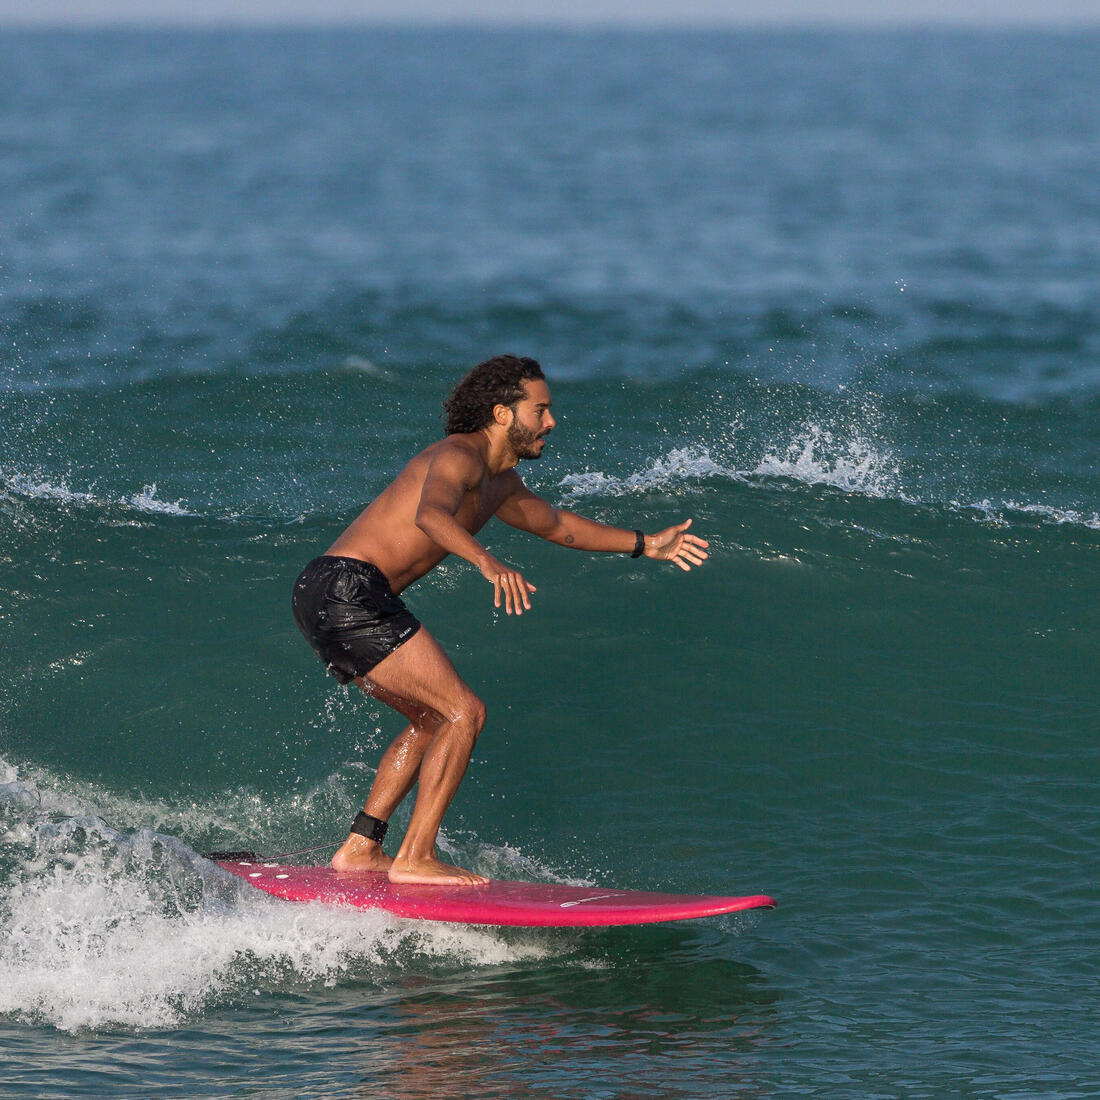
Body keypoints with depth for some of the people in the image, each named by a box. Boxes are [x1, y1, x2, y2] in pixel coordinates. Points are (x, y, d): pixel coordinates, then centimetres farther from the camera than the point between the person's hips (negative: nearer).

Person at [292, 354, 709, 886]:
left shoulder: (499, 481, 21)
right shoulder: (458, 457, -12)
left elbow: (553, 523, 40)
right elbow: (431, 514, -35)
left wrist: (645, 545, 43)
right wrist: (489, 564, -51)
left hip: (328, 600, 11)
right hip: (348, 589, -11)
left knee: (432, 719, 20)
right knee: (464, 712, -9)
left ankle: (359, 847, 17)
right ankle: (415, 858, -9)